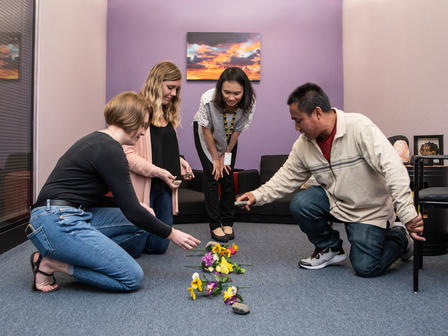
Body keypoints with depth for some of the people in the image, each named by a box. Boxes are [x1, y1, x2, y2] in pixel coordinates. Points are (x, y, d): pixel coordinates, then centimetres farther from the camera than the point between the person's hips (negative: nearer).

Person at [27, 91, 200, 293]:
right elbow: (131, 211, -14)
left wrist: (137, 208, 17)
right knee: (132, 278, -13)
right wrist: (172, 234, -3)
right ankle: (50, 263, -6)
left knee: (142, 225, 10)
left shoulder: (98, 140, 15)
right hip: (57, 223, -10)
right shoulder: (109, 150, -15)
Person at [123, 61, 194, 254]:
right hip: (143, 187, -7)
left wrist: (178, 161, 2)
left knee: (159, 246, 10)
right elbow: (126, 154, -19)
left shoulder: (168, 113, 13)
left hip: (165, 187, 7)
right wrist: (158, 172, -21)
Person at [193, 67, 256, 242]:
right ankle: (215, 225, -1)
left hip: (228, 138, 2)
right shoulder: (208, 100, -37)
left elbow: (237, 131, -15)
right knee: (212, 175, -9)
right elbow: (207, 131, -22)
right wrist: (215, 158, -14)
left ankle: (228, 223, 10)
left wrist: (225, 156, -8)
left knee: (227, 175, -2)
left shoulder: (248, 104, -31)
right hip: (204, 133, -2)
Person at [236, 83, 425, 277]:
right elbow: (287, 177, 5)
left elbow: (392, 169, -31)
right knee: (300, 205, -22)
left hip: (369, 209, -5)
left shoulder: (359, 127, -26)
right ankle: (330, 248, 6)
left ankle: (398, 237, 22)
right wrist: (258, 195, -7)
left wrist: (408, 214, -35)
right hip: (333, 199, 5)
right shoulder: (303, 144, -6)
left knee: (365, 267, -12)